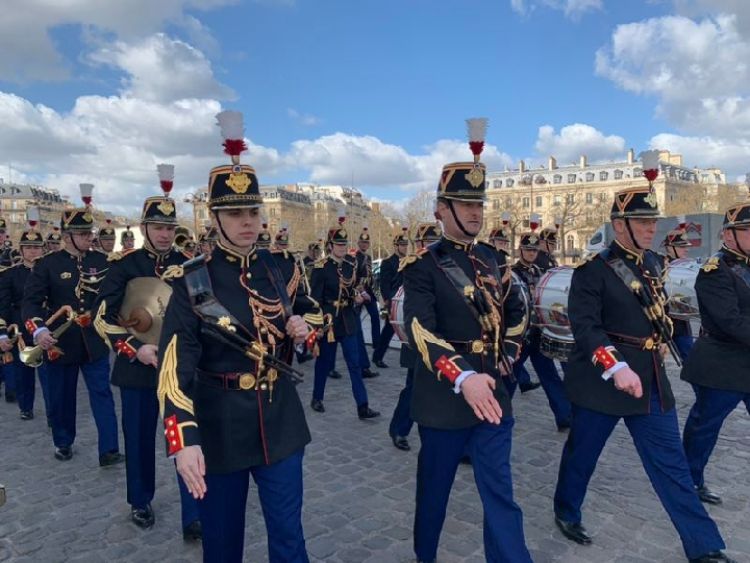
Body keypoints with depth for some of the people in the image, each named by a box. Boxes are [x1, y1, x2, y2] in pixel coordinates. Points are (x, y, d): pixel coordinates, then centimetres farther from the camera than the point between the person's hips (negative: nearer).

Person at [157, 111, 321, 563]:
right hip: (218, 427, -2)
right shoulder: (192, 282, -11)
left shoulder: (282, 269, 0)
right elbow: (176, 363, -19)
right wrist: (183, 438, -31)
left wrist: (305, 328, -6)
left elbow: (313, 313, 18)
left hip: (280, 421, 3)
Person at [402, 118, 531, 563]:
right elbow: (420, 332, -23)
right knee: (434, 489, 15)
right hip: (445, 395, -4)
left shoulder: (490, 259, 9)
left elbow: (515, 312, 20)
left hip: (492, 391, 5)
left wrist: (507, 354, 4)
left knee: (500, 494, 9)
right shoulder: (423, 265, -11)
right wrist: (463, 378, -36)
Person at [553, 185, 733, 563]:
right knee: (582, 453, 12)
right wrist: (616, 367, -33)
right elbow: (585, 326, -23)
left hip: (652, 380, 6)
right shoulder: (593, 269, -14)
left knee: (671, 463, 11)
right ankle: (567, 512, 35)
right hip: (602, 380, -6)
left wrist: (657, 352, 16)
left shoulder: (654, 264, 8)